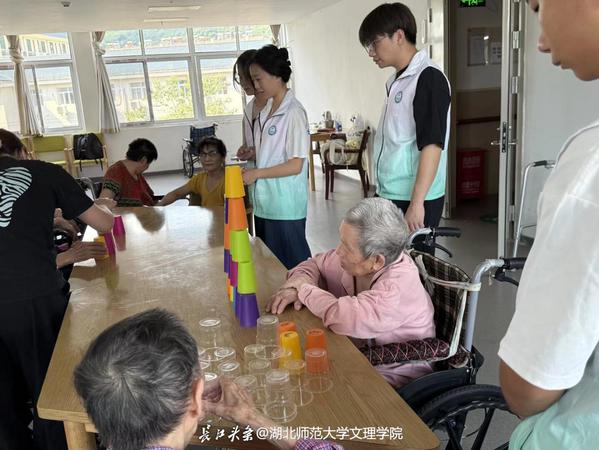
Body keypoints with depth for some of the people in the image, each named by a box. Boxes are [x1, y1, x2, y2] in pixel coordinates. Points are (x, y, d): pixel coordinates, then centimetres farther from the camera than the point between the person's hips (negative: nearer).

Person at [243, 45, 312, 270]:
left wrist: (256, 173, -14)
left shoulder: (293, 112, -13)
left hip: (285, 207, -8)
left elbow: (295, 165, -16)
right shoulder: (265, 112, 11)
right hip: (264, 204, 8)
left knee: (293, 264, 3)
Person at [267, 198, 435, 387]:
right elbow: (314, 265, 12)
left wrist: (305, 290, -25)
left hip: (398, 370, -7)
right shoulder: (352, 259, -7)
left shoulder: (400, 283, -29)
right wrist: (298, 282, -12)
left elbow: (348, 319, -43)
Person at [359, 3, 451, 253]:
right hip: (390, 196, 8)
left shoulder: (429, 79, -12)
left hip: (414, 199, -8)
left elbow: (432, 145, -18)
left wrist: (416, 203, -22)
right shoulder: (396, 82, 14)